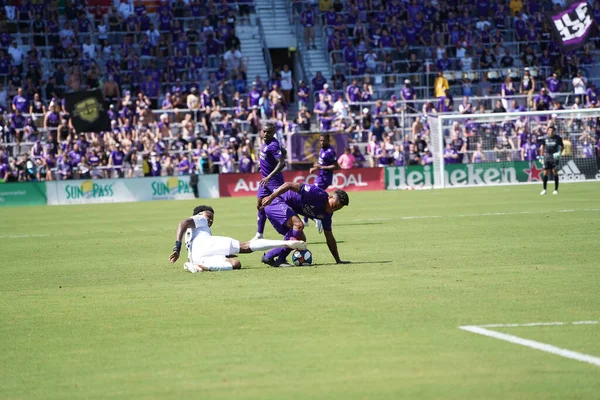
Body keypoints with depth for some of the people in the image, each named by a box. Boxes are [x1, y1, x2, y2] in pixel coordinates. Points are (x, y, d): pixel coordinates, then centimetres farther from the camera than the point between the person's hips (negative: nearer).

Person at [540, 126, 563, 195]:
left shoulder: (558, 138, -2)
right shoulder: (545, 138, 4)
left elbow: (562, 146, 8)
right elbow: (542, 146, 16)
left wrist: (559, 152, -9)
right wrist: (542, 155, 11)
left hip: (554, 157, -2)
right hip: (547, 157, 2)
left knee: (555, 172, -4)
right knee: (545, 173, -1)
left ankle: (556, 189, 4)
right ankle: (544, 189, 8)